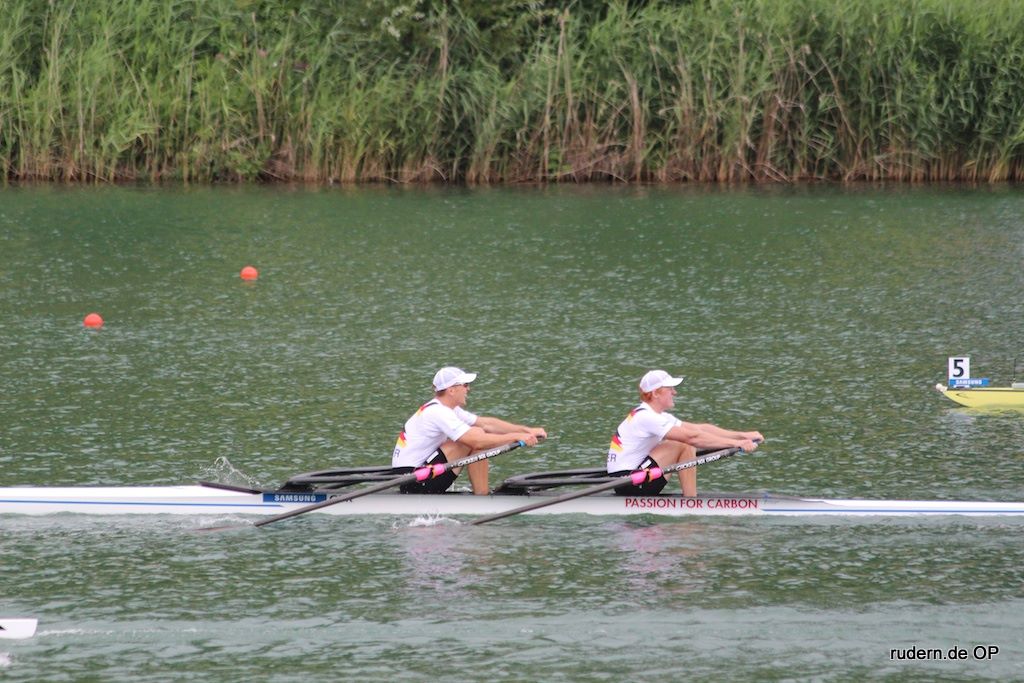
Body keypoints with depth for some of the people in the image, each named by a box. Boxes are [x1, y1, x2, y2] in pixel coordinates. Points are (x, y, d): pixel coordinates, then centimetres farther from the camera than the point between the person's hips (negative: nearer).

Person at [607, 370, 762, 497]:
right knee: (684, 446, -15)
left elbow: (700, 428, 10)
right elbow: (692, 437, -23)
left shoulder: (657, 416, 14)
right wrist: (736, 443, -22)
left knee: (687, 448, 9)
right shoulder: (646, 418, -17)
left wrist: (742, 435, 2)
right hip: (628, 485, -10)